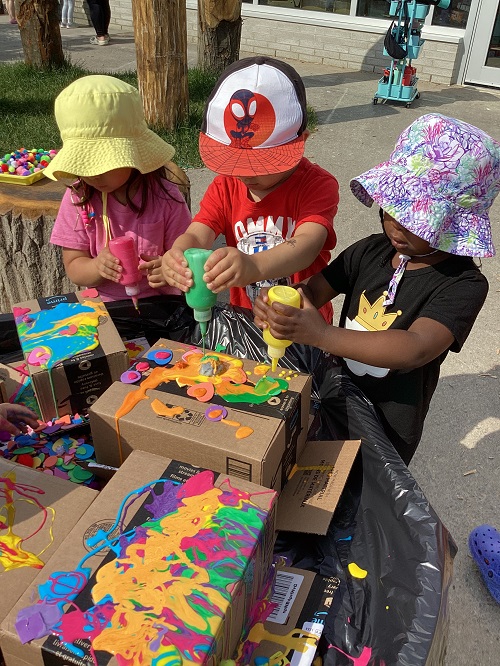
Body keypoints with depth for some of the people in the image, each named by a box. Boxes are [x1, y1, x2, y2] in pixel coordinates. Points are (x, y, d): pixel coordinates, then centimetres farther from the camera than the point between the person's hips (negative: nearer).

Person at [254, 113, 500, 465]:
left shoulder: (464, 285, -24)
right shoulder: (370, 251, -9)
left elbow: (417, 348, -38)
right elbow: (314, 289, -9)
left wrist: (322, 335, -51)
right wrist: (277, 305, -34)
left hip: (389, 430, -4)